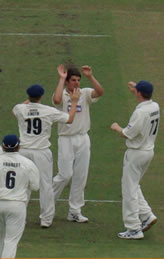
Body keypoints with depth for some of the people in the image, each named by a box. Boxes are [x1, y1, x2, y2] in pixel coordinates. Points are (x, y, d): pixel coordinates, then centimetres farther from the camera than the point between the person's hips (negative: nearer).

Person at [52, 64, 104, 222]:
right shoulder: (62, 95, -5)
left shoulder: (85, 94, 5)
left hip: (83, 139, 4)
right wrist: (61, 79, -22)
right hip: (66, 139, -4)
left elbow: (100, 92, -13)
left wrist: (90, 77, -21)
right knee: (65, 175, -7)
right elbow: (57, 99, -29)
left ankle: (74, 212, 13)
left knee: (81, 176, 5)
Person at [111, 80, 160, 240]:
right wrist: (134, 90, 33)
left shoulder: (140, 112, -25)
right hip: (149, 151, 9)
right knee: (133, 186, 23)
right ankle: (146, 215, 14)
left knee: (129, 190, -1)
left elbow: (128, 134, -21)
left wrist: (117, 128, -2)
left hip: (136, 154, -9)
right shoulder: (155, 107, 1)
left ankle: (134, 229, 0)